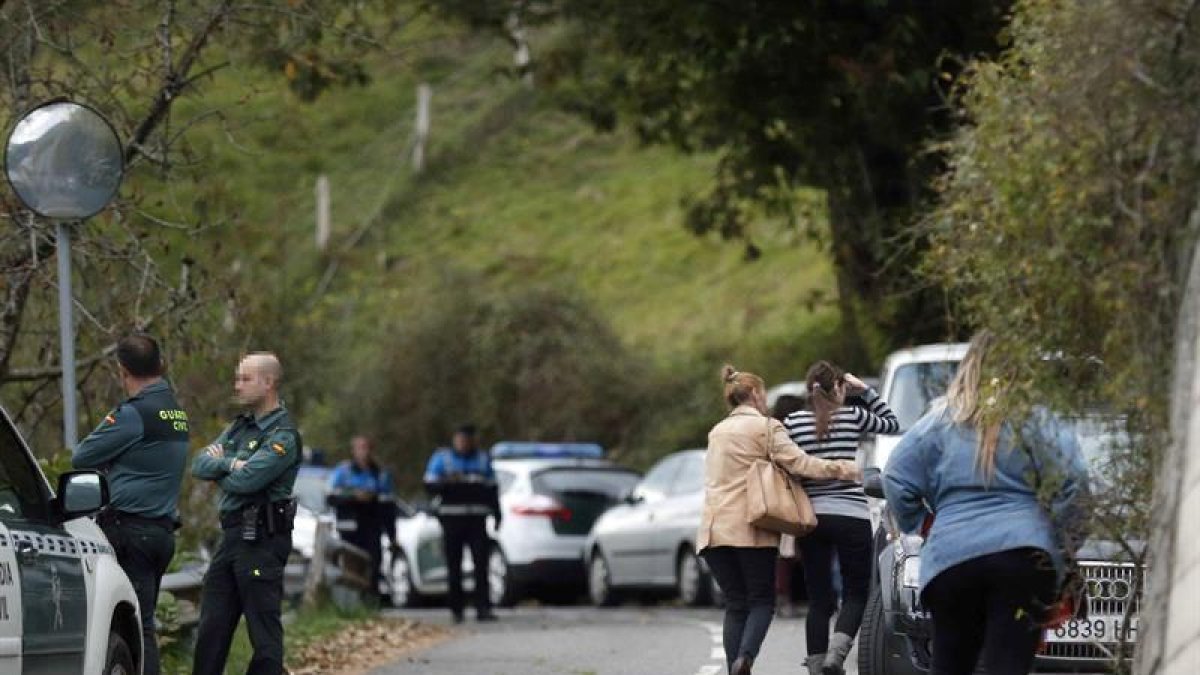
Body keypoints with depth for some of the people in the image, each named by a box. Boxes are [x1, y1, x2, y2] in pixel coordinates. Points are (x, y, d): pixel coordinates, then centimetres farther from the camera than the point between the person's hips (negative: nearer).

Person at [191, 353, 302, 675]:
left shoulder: (282, 436, -11)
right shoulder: (240, 427, 17)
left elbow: (244, 481, -21)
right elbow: (199, 464, 8)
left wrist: (219, 465, -1)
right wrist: (230, 463, -11)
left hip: (261, 540, -9)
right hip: (231, 536, 9)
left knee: (264, 630, -5)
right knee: (211, 625, 10)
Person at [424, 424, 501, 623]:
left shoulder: (483, 459, 16)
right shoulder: (441, 459, 6)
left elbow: (492, 489, 20)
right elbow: (430, 485, -2)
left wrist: (497, 514, 13)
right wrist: (447, 483, -21)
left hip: (477, 520, 1)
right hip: (451, 519, -1)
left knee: (481, 565, -9)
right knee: (454, 567, 2)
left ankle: (483, 608, -12)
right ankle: (456, 609, 9)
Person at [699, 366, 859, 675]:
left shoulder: (717, 432, 21)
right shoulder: (765, 427, -2)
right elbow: (797, 462, -13)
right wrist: (845, 470, -13)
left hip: (714, 530, 6)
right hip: (749, 529, -5)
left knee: (735, 605, 9)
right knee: (762, 601, 2)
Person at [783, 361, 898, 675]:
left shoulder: (793, 422, 3)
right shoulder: (853, 416, 0)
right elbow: (892, 423, 18)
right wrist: (866, 391, 20)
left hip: (810, 516, 2)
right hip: (850, 515, -2)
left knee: (818, 599, 9)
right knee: (856, 593, 6)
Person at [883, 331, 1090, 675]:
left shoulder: (940, 420, 12)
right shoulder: (1037, 418, 3)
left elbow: (896, 480, 7)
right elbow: (1073, 481, -5)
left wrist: (921, 524, 20)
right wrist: (1066, 544, 5)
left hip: (950, 556, 2)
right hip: (1024, 554, -2)